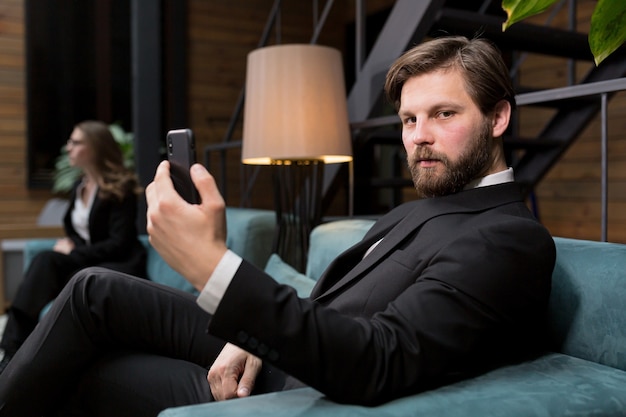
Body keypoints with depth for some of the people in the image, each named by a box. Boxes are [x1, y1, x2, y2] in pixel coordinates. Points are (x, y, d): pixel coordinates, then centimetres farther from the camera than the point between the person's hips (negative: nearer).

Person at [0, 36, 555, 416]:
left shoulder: (511, 239, -21)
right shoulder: (421, 210, 8)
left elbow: (380, 364, -34)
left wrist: (215, 266, -41)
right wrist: (254, 339, -6)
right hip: (267, 357, 8)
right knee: (94, 289, 7)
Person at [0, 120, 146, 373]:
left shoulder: (120, 188, -10)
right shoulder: (80, 186, 13)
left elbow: (119, 244, -16)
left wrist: (73, 252, -16)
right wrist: (68, 245, -3)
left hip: (119, 267, -7)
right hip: (85, 261, 7)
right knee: (44, 260, -25)